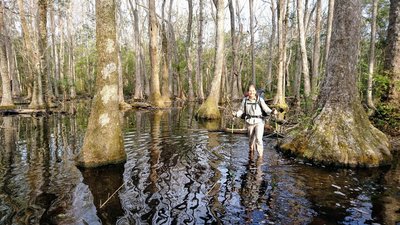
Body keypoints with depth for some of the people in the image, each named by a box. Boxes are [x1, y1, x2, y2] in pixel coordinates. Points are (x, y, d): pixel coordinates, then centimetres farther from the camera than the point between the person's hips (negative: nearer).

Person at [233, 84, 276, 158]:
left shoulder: (260, 100, -12)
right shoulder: (245, 100, -6)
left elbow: (266, 109, -13)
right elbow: (241, 110, 3)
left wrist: (272, 111, -33)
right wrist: (236, 114, -16)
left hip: (259, 122, -3)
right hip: (249, 122, 3)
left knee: (258, 138, -18)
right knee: (251, 139, 17)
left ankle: (260, 155, -2)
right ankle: (251, 149, 47)